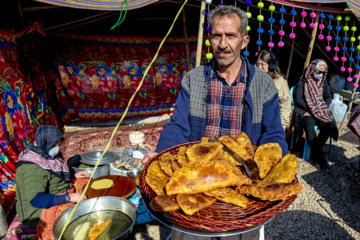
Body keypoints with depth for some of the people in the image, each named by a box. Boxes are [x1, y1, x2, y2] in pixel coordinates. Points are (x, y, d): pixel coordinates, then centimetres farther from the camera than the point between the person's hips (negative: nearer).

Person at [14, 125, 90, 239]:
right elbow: (35, 199, -33)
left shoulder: (45, 154, 3)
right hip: (40, 210, -11)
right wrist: (69, 198, -31)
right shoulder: (32, 168, -27)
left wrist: (74, 174, 7)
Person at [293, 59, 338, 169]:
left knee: (328, 127, -26)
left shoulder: (323, 82, 17)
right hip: (305, 111, -4)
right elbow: (298, 99, -6)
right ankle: (319, 156, -19)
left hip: (321, 111, 5)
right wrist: (311, 109, -13)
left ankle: (314, 153, -10)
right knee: (309, 128, -33)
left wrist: (323, 108, -3)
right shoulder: (303, 81, 1)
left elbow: (328, 97, 17)